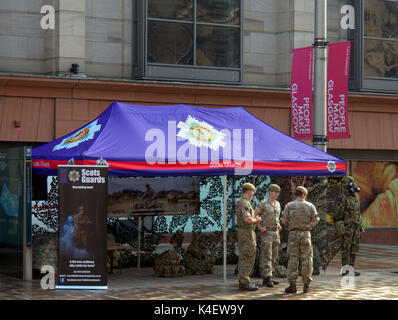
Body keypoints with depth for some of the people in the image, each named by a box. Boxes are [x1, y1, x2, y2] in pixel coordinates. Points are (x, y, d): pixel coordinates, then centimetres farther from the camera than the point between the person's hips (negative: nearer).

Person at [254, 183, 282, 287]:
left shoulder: (277, 204, 12)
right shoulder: (263, 204, -10)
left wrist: (278, 225, 10)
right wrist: (260, 227, -15)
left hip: (275, 233, 8)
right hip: (266, 233, -7)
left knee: (274, 257, 8)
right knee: (266, 256, -11)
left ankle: (266, 278, 15)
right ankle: (268, 279, -15)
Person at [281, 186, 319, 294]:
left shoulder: (289, 206, -1)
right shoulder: (310, 206, 1)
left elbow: (283, 221, -5)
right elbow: (316, 220, -3)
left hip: (293, 234, 0)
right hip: (305, 234, 0)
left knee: (293, 259, 3)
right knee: (306, 260, 5)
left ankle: (292, 285, 1)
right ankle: (306, 285, 4)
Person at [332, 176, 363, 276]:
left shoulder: (356, 197, 12)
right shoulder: (342, 199, -13)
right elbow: (337, 215, -14)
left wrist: (360, 226, 17)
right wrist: (339, 229, -17)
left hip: (356, 227, 8)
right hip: (347, 227, -8)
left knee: (354, 248, 8)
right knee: (346, 248, -4)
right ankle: (345, 270, 0)